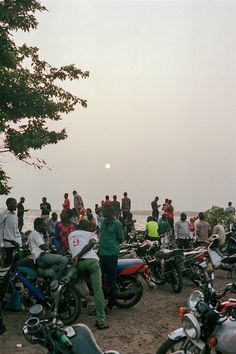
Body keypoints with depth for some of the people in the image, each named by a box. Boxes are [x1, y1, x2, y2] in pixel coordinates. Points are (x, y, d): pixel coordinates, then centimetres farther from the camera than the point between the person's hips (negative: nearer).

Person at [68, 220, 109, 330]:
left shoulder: (71, 235, 29)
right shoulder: (91, 234, 19)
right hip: (92, 261, -2)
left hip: (79, 263, 3)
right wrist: (78, 256, -8)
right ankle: (101, 321, -9)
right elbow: (91, 243, -2)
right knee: (98, 291, -4)